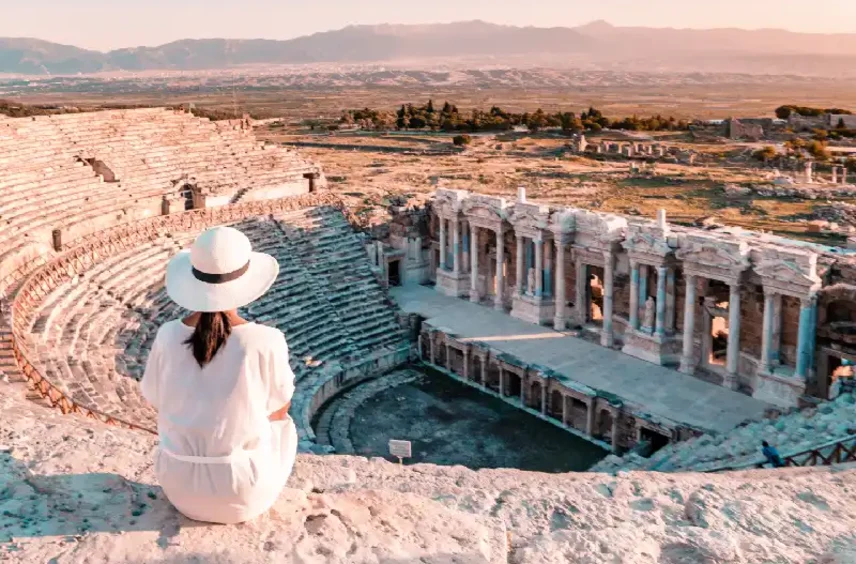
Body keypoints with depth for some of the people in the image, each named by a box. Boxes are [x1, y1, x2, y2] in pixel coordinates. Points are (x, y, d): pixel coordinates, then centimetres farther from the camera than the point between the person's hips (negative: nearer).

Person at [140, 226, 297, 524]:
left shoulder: (167, 336, -14)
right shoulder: (266, 342, -22)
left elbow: (156, 400, 5)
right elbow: (278, 410, -5)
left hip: (180, 487, 3)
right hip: (244, 492, -2)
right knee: (283, 425, 31)